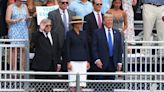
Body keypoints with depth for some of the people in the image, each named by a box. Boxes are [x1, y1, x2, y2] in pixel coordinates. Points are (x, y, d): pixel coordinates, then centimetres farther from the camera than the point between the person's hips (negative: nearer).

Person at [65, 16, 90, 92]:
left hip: (83, 61, 5)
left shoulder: (83, 34, 13)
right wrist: (68, 62, -11)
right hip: (73, 61, -5)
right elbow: (67, 49, -5)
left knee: (81, 81, 2)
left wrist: (87, 61, 10)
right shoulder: (69, 34, -2)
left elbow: (86, 47, 15)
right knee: (73, 80, -8)